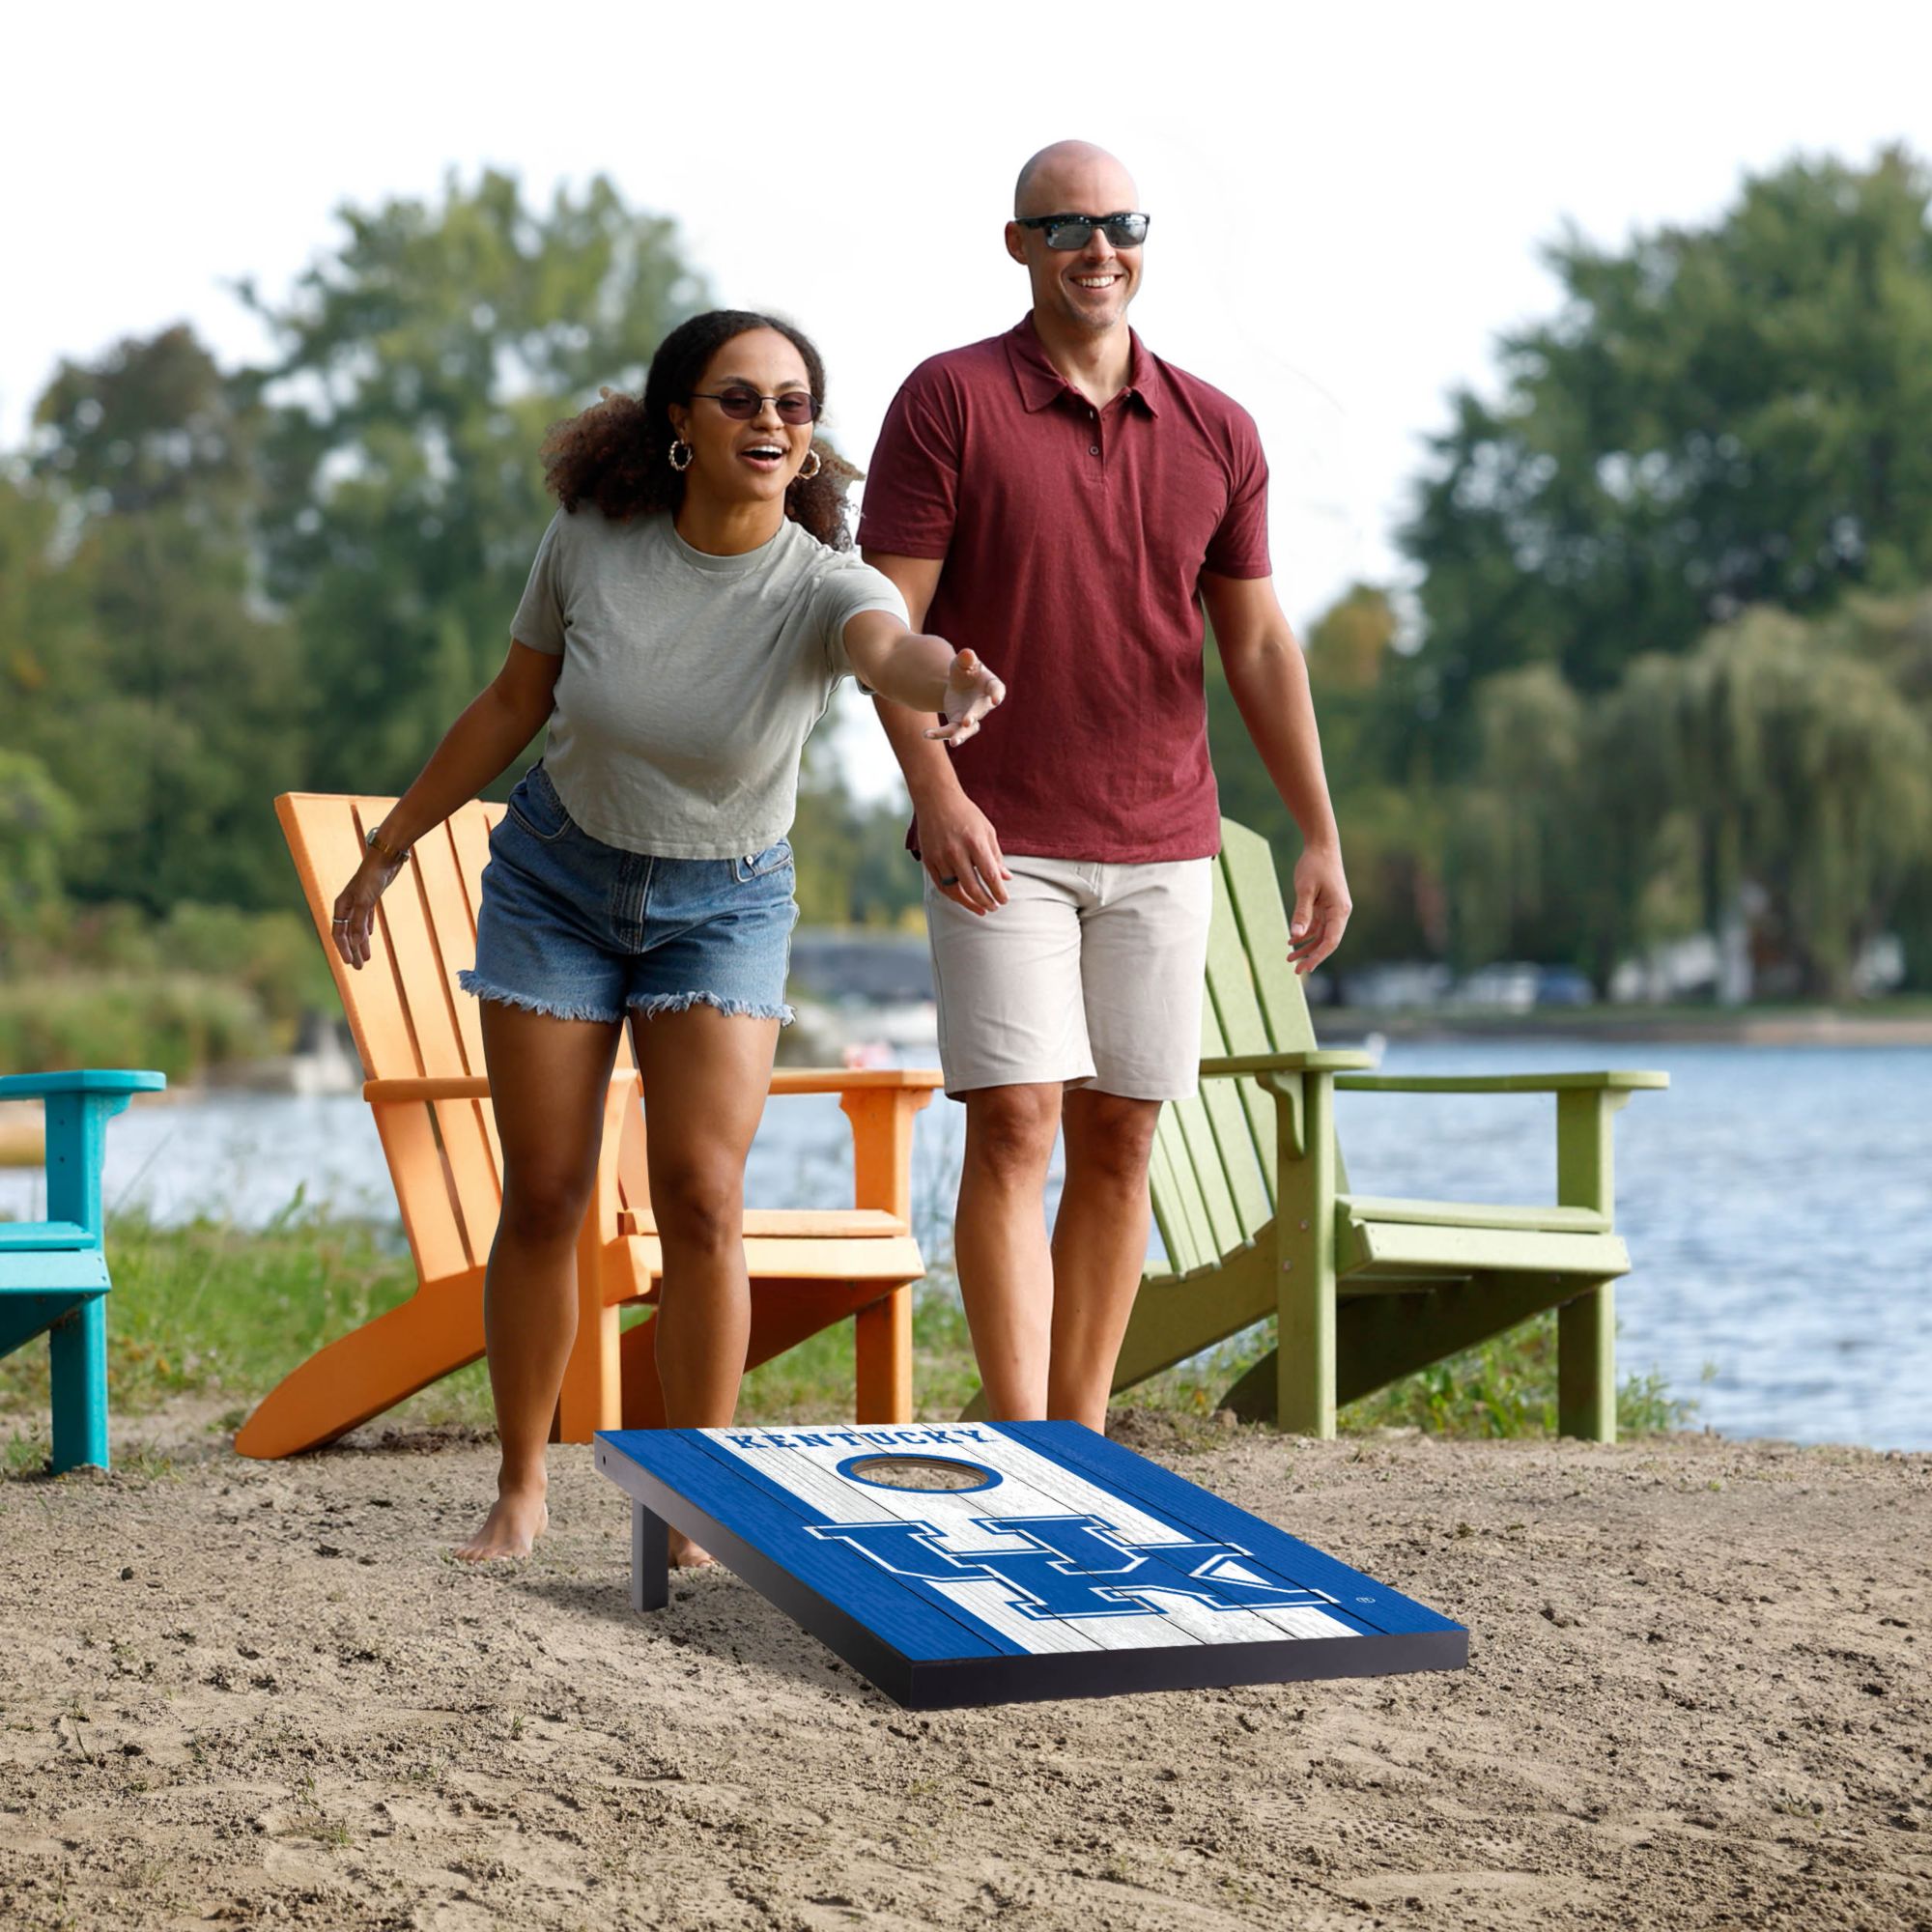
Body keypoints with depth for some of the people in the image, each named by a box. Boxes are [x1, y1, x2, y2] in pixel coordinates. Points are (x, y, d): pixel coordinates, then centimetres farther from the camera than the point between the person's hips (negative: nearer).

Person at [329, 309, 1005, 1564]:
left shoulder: (821, 586, -23)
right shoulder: (592, 540, -15)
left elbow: (893, 647, -48)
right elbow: (514, 705, 0)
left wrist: (949, 682, -72)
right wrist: (391, 847, 7)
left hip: (723, 904, -1)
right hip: (556, 879, 1)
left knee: (703, 1194, -12)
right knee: (545, 1194, 2)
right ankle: (521, 1488, 17)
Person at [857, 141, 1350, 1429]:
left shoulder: (1216, 434, 8)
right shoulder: (951, 401, -3)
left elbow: (1260, 645, 11)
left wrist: (1321, 837, 5)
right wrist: (935, 791, -20)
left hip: (1163, 849, 4)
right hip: (1000, 845, -4)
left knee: (1120, 1144, 6)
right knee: (1014, 1128, -11)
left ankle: (1083, 1448, 13)